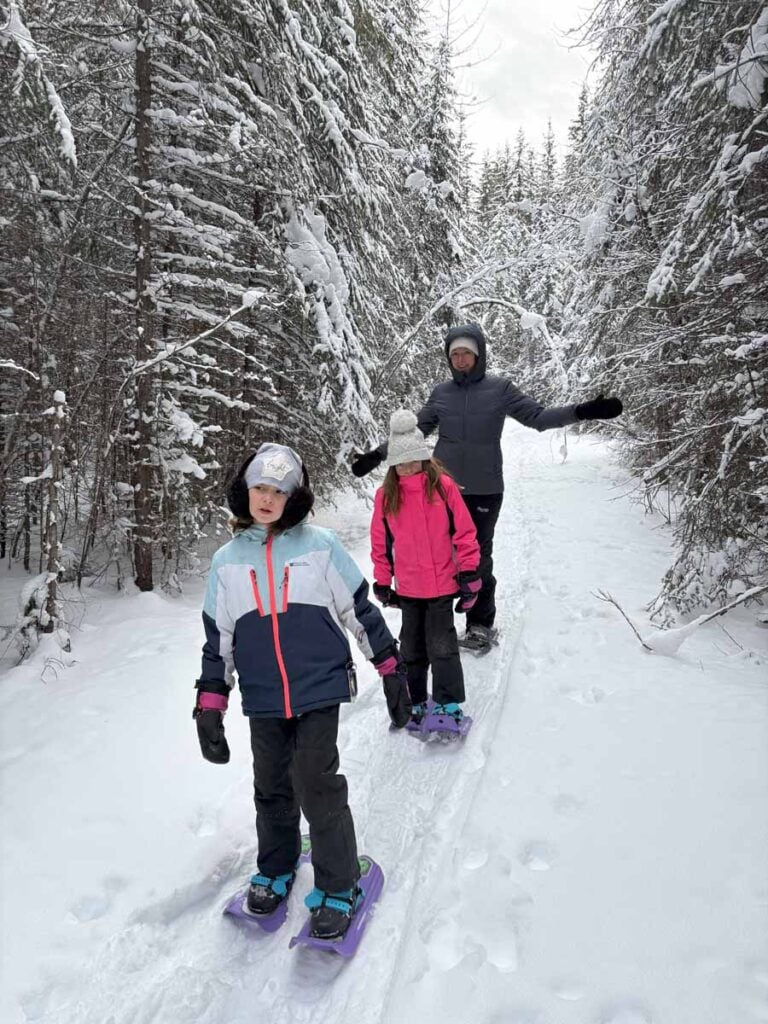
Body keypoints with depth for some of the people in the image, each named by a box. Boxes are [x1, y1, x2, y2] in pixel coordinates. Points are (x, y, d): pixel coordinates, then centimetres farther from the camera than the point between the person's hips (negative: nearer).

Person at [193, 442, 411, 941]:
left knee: (316, 787, -5)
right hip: (263, 700, 4)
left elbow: (361, 609, 1)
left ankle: (338, 887, 18)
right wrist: (209, 707, 6)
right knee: (272, 790, 17)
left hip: (319, 690, -3)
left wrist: (392, 670, 3)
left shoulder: (320, 545, -6)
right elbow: (218, 639, 8)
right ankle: (276, 869, 43)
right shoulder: (228, 561, 3)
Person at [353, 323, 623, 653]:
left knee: (478, 558, 7)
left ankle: (481, 625, 22)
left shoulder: (500, 389, 0)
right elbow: (413, 431, 13)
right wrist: (378, 454, 10)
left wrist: (583, 411, -13)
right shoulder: (440, 394, 6)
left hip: (484, 490, -2)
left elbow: (538, 417, -2)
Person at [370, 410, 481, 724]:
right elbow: (380, 543, 6)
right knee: (412, 649, 15)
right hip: (407, 589, 3)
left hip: (443, 585, -3)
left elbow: (464, 532, -5)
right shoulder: (386, 495, -2)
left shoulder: (442, 485, -8)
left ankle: (449, 705, 17)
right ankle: (414, 703, 30)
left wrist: (469, 573, -6)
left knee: (442, 647, 2)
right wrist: (382, 583, 9)